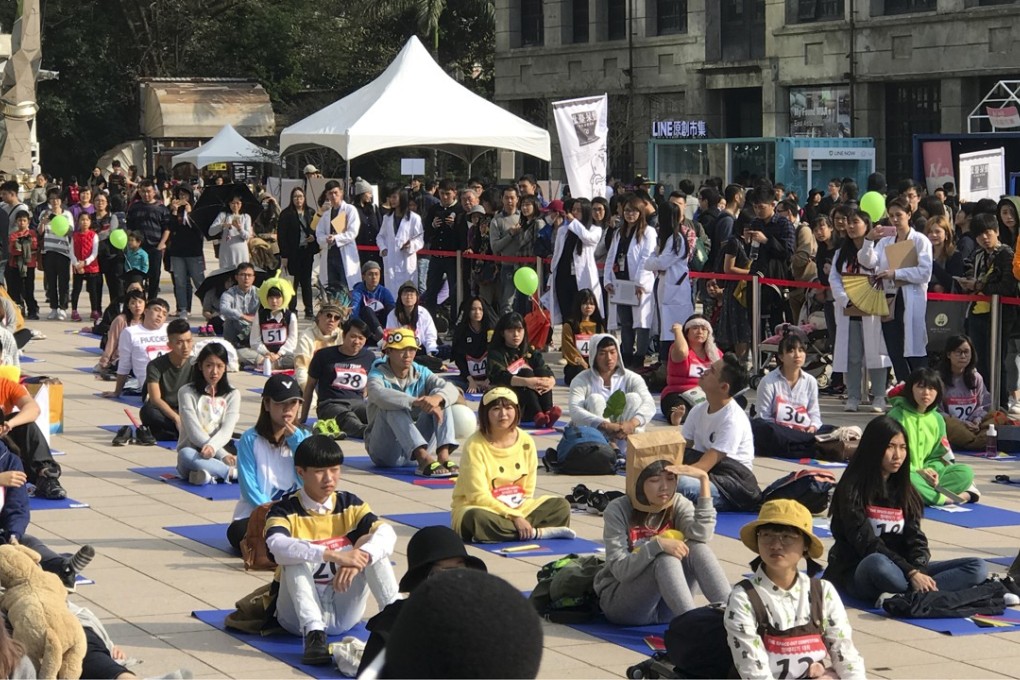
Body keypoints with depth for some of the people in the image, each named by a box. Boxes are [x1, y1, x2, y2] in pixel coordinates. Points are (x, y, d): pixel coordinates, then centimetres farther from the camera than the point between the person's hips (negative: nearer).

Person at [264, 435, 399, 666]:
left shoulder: (350, 504, 2)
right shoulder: (285, 510, -9)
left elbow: (387, 534, -15)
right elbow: (277, 546, -33)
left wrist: (358, 560, -36)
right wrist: (333, 555, -43)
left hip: (343, 614, 3)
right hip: (300, 616, -3)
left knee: (372, 548, -16)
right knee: (297, 556, -28)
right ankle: (313, 634, -41)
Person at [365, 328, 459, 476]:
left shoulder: (421, 373, 7)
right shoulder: (377, 375, -7)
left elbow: (451, 390, -12)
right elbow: (380, 395, -33)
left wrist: (437, 398, -36)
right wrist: (419, 402, -43)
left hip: (415, 449, 4)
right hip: (385, 451, -4)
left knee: (441, 399, -11)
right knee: (393, 405, -30)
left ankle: (443, 456, -33)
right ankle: (424, 459, -47)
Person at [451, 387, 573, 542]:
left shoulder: (526, 442, 0)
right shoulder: (475, 446, -15)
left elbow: (528, 490, 4)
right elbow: (478, 496, -19)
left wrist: (518, 516, -14)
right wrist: (514, 517, -23)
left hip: (517, 509, 5)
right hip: (478, 508, -5)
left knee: (561, 506, -9)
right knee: (479, 519, -39)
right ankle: (537, 532, -26)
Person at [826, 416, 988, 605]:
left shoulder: (904, 489, 13)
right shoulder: (852, 489, -7)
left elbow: (915, 538, 5)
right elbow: (866, 544, -16)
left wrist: (918, 571, -17)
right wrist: (911, 573, -24)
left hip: (901, 571, 7)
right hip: (857, 574, -7)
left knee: (977, 568, -13)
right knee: (878, 563, -43)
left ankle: (901, 597, -31)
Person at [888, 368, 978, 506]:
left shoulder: (937, 419, 9)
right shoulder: (897, 415, -8)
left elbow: (939, 457, 11)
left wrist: (932, 471, -12)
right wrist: (917, 471, -20)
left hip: (925, 474, 6)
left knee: (965, 472, -13)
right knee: (910, 479, -41)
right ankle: (946, 499, -24)